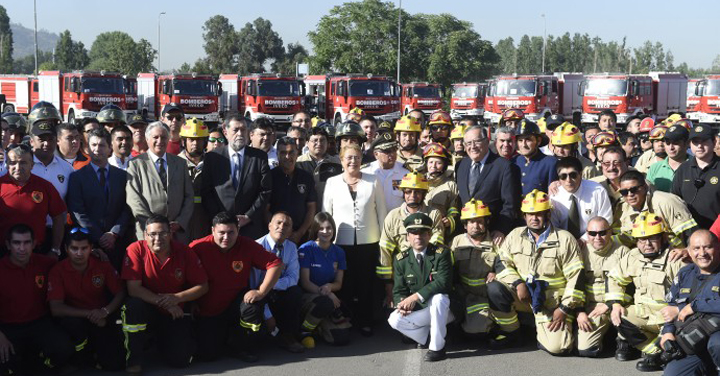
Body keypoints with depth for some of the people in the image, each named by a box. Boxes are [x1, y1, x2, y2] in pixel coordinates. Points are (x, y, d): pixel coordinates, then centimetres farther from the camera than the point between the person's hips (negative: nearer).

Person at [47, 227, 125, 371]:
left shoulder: (102, 265, -6)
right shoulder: (58, 271, -12)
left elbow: (120, 293, -2)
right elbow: (55, 308, -18)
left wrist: (105, 311, -22)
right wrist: (88, 314, -26)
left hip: (101, 320, 1)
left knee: (115, 364, -18)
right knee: (72, 323, -38)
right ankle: (84, 355, -4)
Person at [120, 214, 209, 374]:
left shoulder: (184, 252, -8)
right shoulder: (136, 250, -15)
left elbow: (203, 286, -4)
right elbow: (133, 288, -20)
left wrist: (177, 298, -19)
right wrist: (163, 301, -24)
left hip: (175, 313, 2)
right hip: (147, 310, -2)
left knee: (180, 359, -14)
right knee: (133, 306, -36)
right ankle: (134, 359, -14)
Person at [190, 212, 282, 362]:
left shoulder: (247, 245, -13)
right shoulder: (199, 248, -19)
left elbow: (275, 264, -14)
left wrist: (261, 292, -22)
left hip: (236, 303, 1)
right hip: (208, 312, -1)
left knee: (253, 305, -32)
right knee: (208, 354, -13)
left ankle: (242, 347, -4)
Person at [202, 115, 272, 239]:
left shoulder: (260, 157, 5)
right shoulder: (212, 157, 6)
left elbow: (266, 191, 1)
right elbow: (206, 192, 4)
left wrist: (248, 217, -7)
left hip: (252, 227, 0)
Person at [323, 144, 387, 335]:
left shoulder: (373, 182, 2)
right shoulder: (332, 183, 3)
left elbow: (381, 211, 5)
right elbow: (325, 214, 7)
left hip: (368, 241, 0)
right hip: (341, 242, 0)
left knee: (365, 284, 6)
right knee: (345, 284, 5)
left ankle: (365, 322, 18)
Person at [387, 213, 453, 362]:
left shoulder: (441, 253, -10)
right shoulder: (401, 259, 1)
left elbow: (443, 282, -25)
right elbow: (398, 290, 0)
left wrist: (416, 297, -32)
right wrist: (402, 304, -25)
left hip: (441, 309, -3)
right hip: (417, 311, 3)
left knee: (438, 297, -37)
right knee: (394, 320, -23)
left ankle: (437, 347, -22)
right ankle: (428, 337, 0)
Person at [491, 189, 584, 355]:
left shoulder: (565, 239, -5)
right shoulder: (515, 236, 5)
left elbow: (576, 277, -6)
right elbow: (502, 263, 5)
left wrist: (564, 309, -9)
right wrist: (518, 283, -13)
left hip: (551, 302, -3)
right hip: (523, 294, 3)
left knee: (557, 347, -22)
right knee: (494, 289, -26)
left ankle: (541, 327, 15)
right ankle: (510, 330, -1)